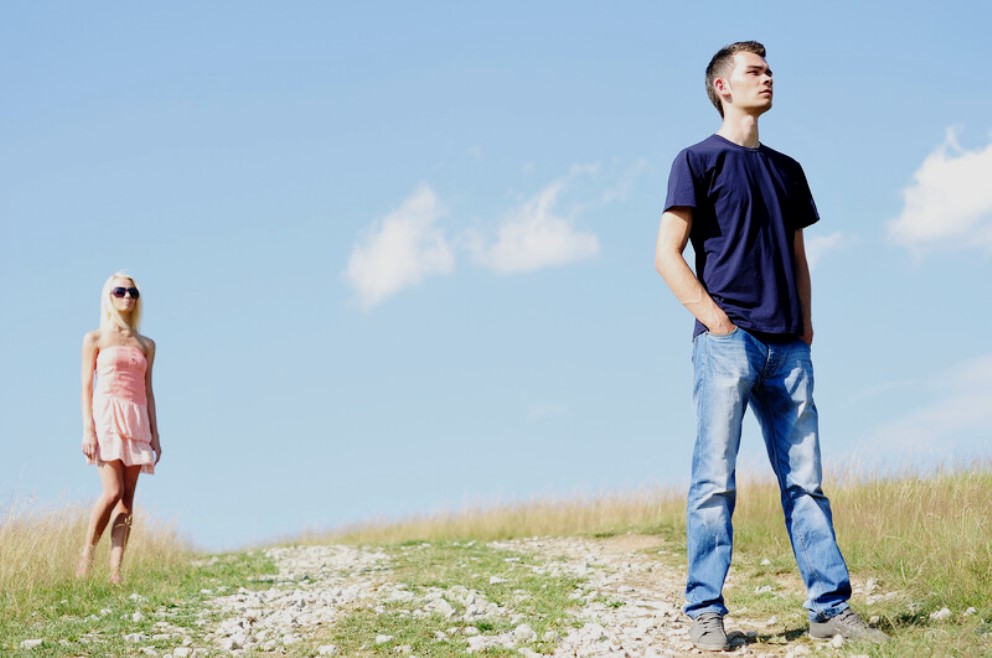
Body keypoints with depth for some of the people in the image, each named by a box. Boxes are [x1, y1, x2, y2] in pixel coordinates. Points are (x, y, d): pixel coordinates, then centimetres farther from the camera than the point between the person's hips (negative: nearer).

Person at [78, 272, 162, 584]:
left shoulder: (145, 345, 16)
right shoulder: (95, 339, 7)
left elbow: (148, 391, 15)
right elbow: (86, 386, 2)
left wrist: (155, 434, 9)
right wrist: (88, 430, -9)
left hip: (136, 422, 4)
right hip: (106, 417, -4)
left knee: (127, 498, -4)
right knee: (113, 491, -17)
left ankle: (115, 570, -8)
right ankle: (86, 555, 0)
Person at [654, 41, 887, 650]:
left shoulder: (787, 170, 22)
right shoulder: (699, 160, 4)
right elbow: (667, 254, -2)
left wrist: (804, 326, 9)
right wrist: (715, 320, -11)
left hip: (788, 348, 5)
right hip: (728, 341, -5)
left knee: (805, 480, 3)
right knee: (716, 480, -8)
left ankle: (831, 607, 3)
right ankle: (706, 613, -5)